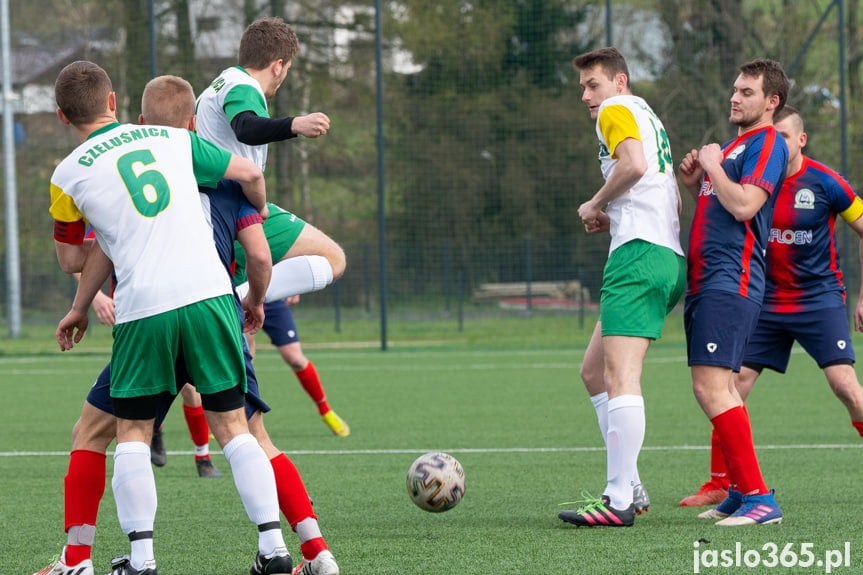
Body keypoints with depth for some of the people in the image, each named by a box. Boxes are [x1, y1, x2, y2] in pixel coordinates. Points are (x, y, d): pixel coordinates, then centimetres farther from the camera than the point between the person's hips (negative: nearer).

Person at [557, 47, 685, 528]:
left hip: (639, 254, -10)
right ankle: (630, 488, 8)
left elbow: (635, 165, -21)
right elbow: (675, 203, 30)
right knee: (594, 371, 13)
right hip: (669, 256, 10)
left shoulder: (616, 110, 0)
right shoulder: (649, 118, 28)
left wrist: (595, 205, -5)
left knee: (620, 376, -15)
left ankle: (619, 501, -20)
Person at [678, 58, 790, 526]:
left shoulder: (768, 144, -7)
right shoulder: (733, 147, 23)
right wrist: (694, 184, 13)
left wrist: (713, 167, -7)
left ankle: (758, 496, -18)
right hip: (705, 278, 10)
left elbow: (744, 205, -20)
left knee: (711, 386, -18)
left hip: (732, 280, -10)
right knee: (718, 387, 12)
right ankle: (740, 491, 19)